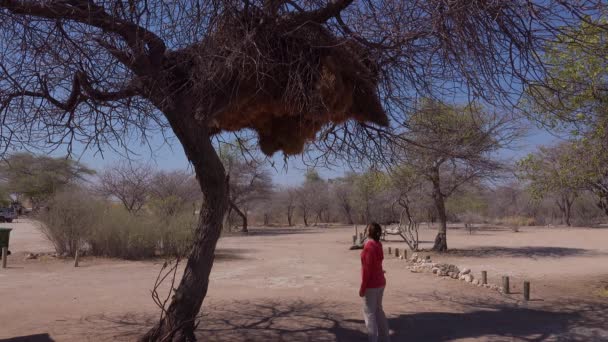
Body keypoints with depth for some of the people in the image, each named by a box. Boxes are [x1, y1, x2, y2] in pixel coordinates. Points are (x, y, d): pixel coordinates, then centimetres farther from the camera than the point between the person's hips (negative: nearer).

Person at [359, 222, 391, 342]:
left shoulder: (368, 247, -21)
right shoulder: (378, 245, 4)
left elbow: (366, 269, -21)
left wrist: (362, 287, -15)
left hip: (371, 285, -8)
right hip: (380, 282, 8)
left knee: (369, 312, 2)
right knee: (378, 309, 20)